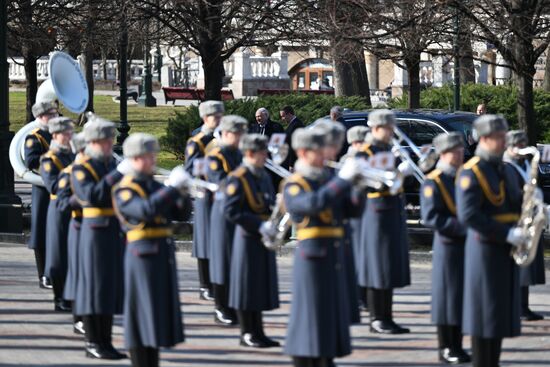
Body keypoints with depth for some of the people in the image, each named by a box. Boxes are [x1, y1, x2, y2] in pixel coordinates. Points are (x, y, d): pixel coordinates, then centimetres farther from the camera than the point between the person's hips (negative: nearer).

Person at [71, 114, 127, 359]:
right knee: (94, 285, -4)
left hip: (117, 233, 7)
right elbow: (92, 195, -23)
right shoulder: (81, 169, -6)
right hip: (96, 232, -7)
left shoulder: (113, 164, 16)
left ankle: (105, 341, 16)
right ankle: (93, 343, 1)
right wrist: (117, 175, -26)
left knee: (111, 285, 10)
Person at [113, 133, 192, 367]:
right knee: (142, 315, -4)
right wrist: (172, 187, -25)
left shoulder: (155, 187, 16)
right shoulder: (124, 190, -8)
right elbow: (146, 210, -27)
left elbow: (182, 214, 12)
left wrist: (182, 192, -7)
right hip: (142, 254, -8)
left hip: (164, 255, 8)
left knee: (160, 314, 11)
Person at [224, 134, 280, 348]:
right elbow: (231, 212, -18)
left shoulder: (264, 176, 12)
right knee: (247, 286, -2)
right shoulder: (238, 178, -13)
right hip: (248, 238, -8)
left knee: (261, 285, 10)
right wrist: (259, 225, -21)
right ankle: (247, 334, 5)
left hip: (263, 238, 8)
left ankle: (258, 333, 16)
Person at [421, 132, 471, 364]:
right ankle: (446, 349, 6)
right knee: (447, 295, -1)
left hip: (468, 245, 7)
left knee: (463, 297, 9)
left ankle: (457, 347, 17)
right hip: (448, 247, -7)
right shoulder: (433, 182, -10)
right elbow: (430, 217, -18)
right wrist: (462, 227, -22)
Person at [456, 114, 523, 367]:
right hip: (485, 249, -8)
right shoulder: (471, 173, -11)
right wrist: (507, 233, -22)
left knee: (503, 310, 9)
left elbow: (515, 203, 23)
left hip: (506, 251, 8)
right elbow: (468, 215, -20)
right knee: (484, 311, -5)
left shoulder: (507, 171, 15)